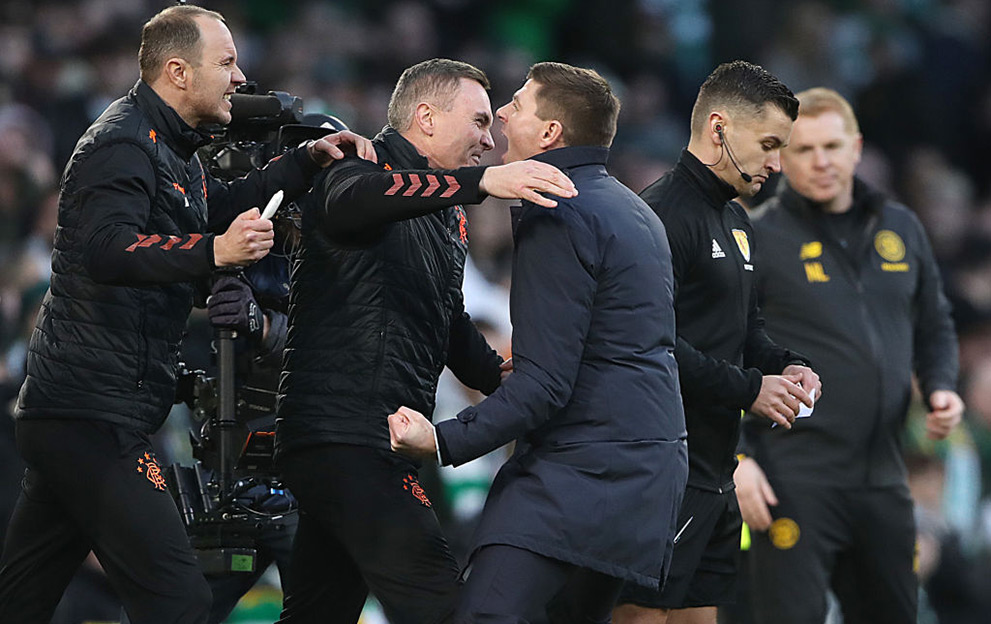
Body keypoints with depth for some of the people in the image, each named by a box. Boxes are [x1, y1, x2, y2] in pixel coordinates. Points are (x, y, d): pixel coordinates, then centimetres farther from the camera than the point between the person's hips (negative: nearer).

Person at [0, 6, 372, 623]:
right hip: (95, 417, -11)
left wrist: (304, 161, 25)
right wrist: (213, 251, -41)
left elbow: (223, 208, 38)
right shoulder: (125, 142, -13)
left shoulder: (170, 148, 21)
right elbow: (105, 250, -30)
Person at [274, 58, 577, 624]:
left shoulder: (447, 217, 22)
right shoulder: (365, 172, -8)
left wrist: (501, 375, 7)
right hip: (343, 434, -10)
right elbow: (355, 198, -34)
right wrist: (482, 181, -47)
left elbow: (450, 322, 30)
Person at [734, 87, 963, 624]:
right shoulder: (758, 238, -4)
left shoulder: (901, 228, 12)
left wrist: (940, 387, 3)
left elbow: (934, 326, 24)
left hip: (882, 479, 6)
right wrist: (736, 457, -14)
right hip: (795, 480, -6)